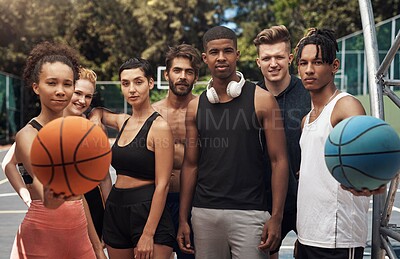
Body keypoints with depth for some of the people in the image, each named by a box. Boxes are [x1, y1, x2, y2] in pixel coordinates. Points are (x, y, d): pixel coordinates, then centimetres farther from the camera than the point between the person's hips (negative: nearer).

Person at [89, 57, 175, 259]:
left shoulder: (159, 126, -11)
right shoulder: (122, 121, 8)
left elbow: (162, 185, -15)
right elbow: (98, 111, 32)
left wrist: (148, 234, -19)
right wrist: (95, 119, 8)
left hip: (148, 211, -7)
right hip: (115, 210, 7)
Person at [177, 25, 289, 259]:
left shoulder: (262, 100, -2)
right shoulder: (196, 107, 8)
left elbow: (279, 161, -4)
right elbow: (190, 165, 11)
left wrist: (276, 217, -11)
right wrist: (183, 219, 7)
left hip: (249, 212, -3)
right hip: (204, 212, 3)